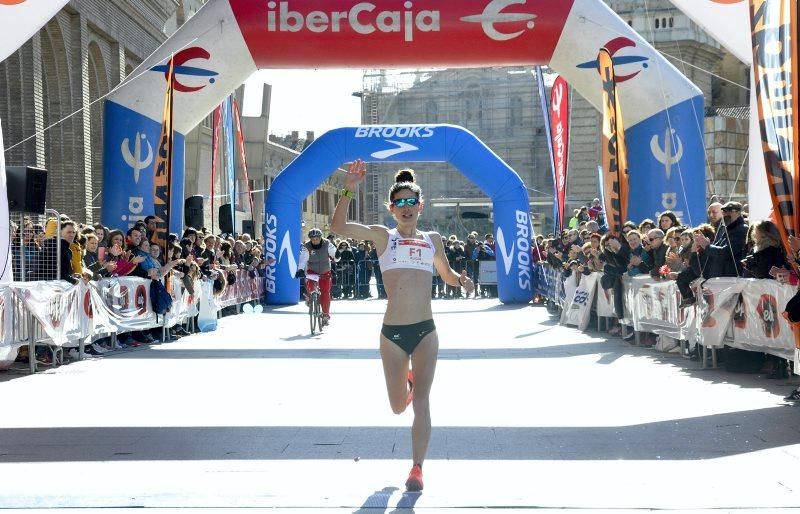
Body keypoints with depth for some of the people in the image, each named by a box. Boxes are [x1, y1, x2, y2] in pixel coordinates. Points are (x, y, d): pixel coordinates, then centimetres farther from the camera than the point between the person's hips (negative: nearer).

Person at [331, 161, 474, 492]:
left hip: (425, 331, 1)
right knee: (397, 407, 10)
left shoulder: (433, 240, 11)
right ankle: (407, 382, 47)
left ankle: (417, 468, 6)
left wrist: (462, 280, 4)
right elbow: (338, 227, -12)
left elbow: (446, 274, 27)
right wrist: (348, 191, -23)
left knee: (421, 402, -2)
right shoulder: (382, 236, 2)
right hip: (392, 332, -1)